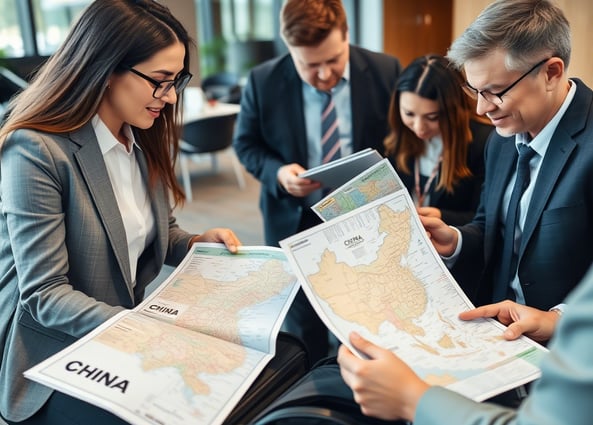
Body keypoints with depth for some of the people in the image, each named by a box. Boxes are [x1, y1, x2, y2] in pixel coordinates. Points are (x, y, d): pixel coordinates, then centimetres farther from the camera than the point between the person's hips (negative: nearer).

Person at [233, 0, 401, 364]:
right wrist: (277, 172, -18)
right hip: (296, 222, 1)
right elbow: (246, 143, 1)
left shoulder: (386, 71, -9)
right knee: (303, 326, 17)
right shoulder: (263, 81, -10)